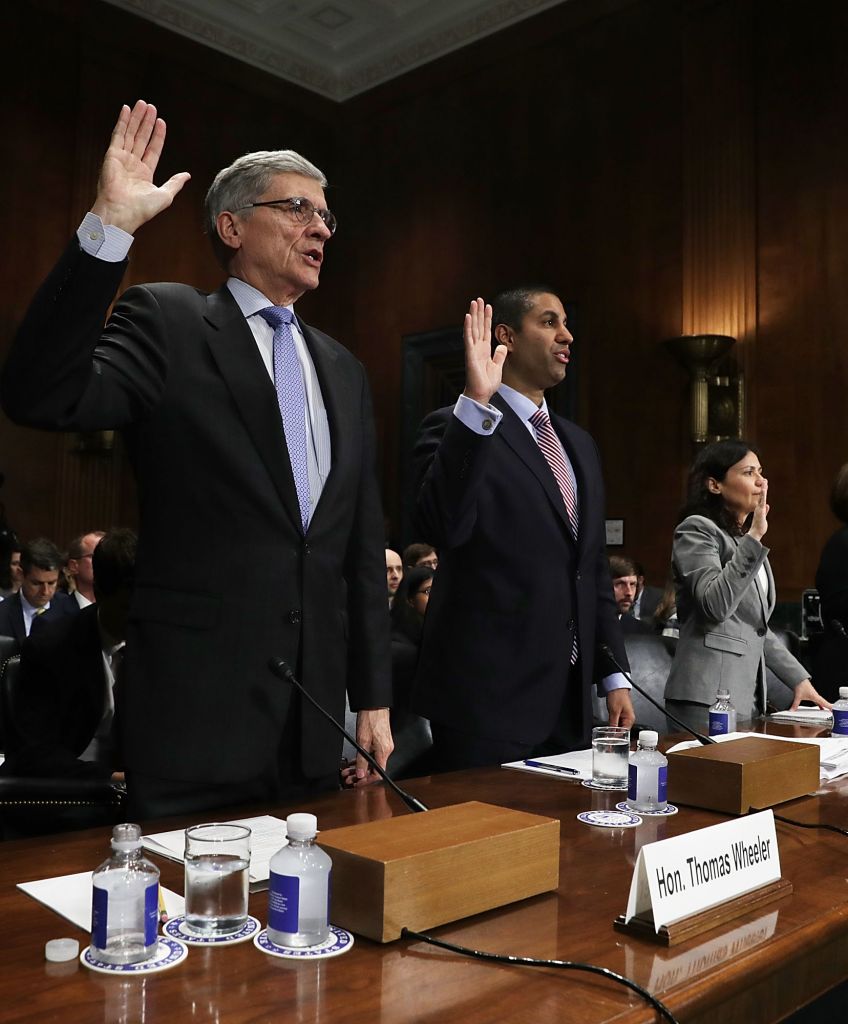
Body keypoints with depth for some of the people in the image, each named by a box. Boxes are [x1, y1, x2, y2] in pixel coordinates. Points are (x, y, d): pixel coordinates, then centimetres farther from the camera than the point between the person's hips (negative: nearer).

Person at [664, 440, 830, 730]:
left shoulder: (746, 539, 21)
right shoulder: (698, 530, -5)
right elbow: (716, 605, -22)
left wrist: (799, 678, 18)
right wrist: (754, 538, -22)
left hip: (748, 696, 8)